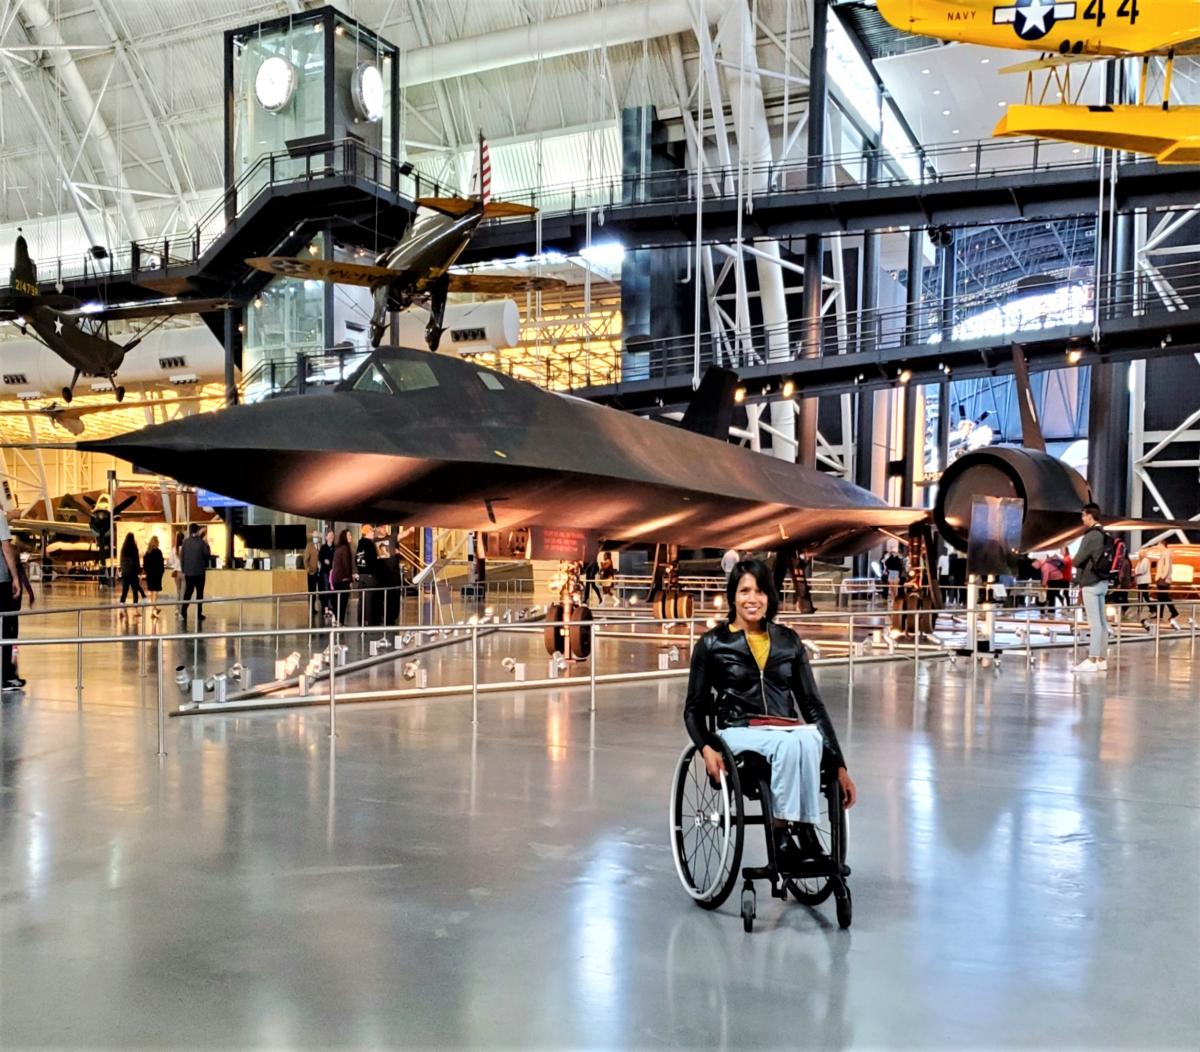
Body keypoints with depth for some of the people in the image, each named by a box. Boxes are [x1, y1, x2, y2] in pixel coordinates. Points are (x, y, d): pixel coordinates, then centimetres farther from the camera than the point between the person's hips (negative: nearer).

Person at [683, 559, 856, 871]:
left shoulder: (789, 641, 13)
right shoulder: (712, 644, 5)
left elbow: (812, 703, 13)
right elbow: (694, 709, 8)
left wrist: (840, 766, 6)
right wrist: (707, 748, -13)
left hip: (789, 728, 2)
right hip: (740, 732, -2)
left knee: (810, 738, -36)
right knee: (789, 743, -37)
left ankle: (806, 832, -34)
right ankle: (782, 835, -30)